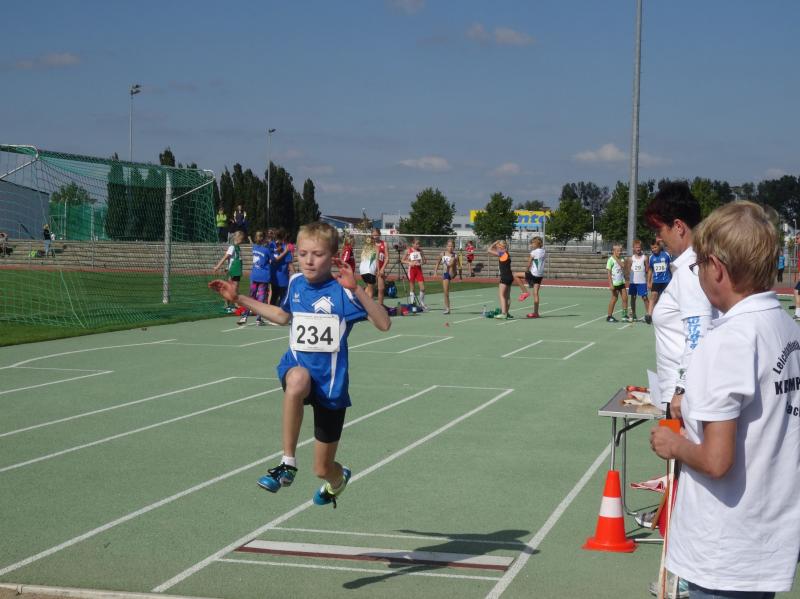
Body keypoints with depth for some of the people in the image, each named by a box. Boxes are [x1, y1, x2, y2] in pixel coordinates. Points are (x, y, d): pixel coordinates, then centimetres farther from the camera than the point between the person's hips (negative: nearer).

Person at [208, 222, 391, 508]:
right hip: (297, 367, 3)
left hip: (330, 381, -2)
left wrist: (356, 289, -34)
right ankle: (288, 462, -27)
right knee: (297, 381, -40)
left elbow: (384, 324, -22)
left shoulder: (341, 290, -13)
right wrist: (239, 298, 20)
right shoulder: (296, 283, 2)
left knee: (323, 469, 7)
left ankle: (338, 480, 48)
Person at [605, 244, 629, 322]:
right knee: (614, 299, -2)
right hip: (615, 283, -6)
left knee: (625, 298, 5)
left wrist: (617, 259, -12)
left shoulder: (620, 259, 11)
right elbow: (609, 272, -11)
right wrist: (611, 284, -16)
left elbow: (623, 266, -10)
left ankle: (625, 315, 14)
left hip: (621, 282, 6)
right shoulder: (611, 259, -8)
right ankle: (609, 316, 7)